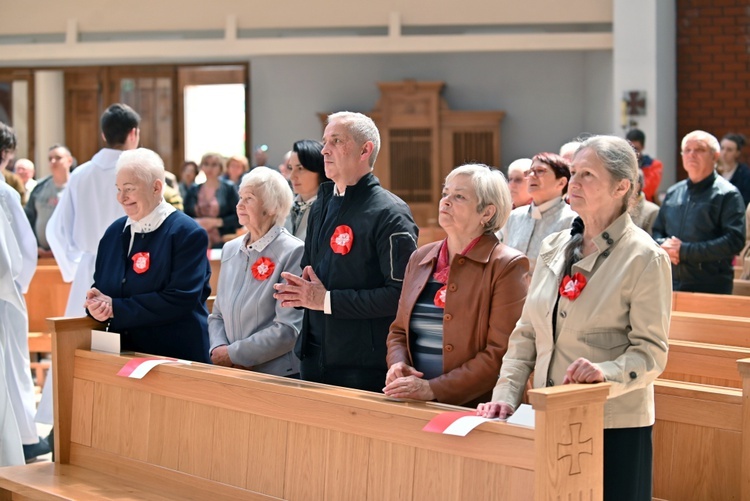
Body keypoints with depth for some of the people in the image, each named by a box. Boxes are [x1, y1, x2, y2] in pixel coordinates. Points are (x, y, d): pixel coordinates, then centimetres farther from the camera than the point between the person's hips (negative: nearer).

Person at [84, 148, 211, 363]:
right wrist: (96, 304, -12)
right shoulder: (114, 232, 10)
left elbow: (181, 299, -19)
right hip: (123, 353, 5)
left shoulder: (187, 233, -10)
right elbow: (99, 287, 13)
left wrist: (116, 308, -19)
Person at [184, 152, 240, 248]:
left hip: (222, 244, -2)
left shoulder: (228, 188, 3)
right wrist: (194, 222, -7)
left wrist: (216, 222, -12)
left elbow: (239, 217, -3)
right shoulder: (194, 190, 12)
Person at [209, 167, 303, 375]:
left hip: (278, 375, -5)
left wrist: (234, 354, -12)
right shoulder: (230, 250, 11)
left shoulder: (292, 252, -9)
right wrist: (218, 349, -4)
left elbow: (288, 330, -15)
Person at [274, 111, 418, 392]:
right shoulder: (322, 205, 14)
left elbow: (401, 294, -21)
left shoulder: (389, 214, -13)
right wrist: (299, 292, 0)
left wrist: (327, 300, -19)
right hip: (314, 358, 8)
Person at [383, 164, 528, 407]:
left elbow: (501, 353, -10)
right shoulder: (420, 258, 14)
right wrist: (397, 363, 1)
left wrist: (434, 389, -15)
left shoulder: (507, 266, -4)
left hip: (474, 408, -5)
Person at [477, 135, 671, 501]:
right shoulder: (553, 249, 10)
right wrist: (506, 395, 2)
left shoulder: (645, 258, -8)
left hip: (614, 427, -5)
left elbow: (651, 351, -11)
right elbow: (525, 335, 12)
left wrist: (606, 373, -28)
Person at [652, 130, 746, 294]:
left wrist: (684, 250, -17)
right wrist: (663, 245, -5)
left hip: (710, 287, -5)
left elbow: (734, 241, -14)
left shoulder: (727, 194, -3)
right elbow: (656, 231, 21)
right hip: (672, 283, 5)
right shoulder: (673, 192, 16)